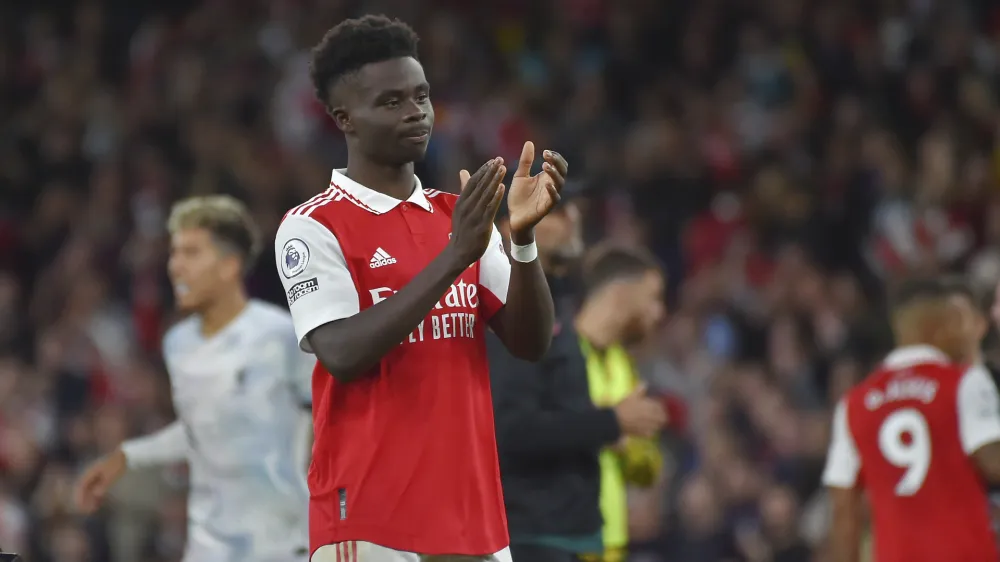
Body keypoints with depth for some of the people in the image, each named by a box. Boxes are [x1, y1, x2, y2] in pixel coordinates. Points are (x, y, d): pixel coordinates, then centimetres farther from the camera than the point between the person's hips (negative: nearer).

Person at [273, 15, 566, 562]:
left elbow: (530, 342, 5)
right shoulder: (312, 228, -5)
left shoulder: (460, 217, 14)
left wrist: (523, 236, -12)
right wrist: (454, 257, -23)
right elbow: (343, 354, -18)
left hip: (473, 515, 6)